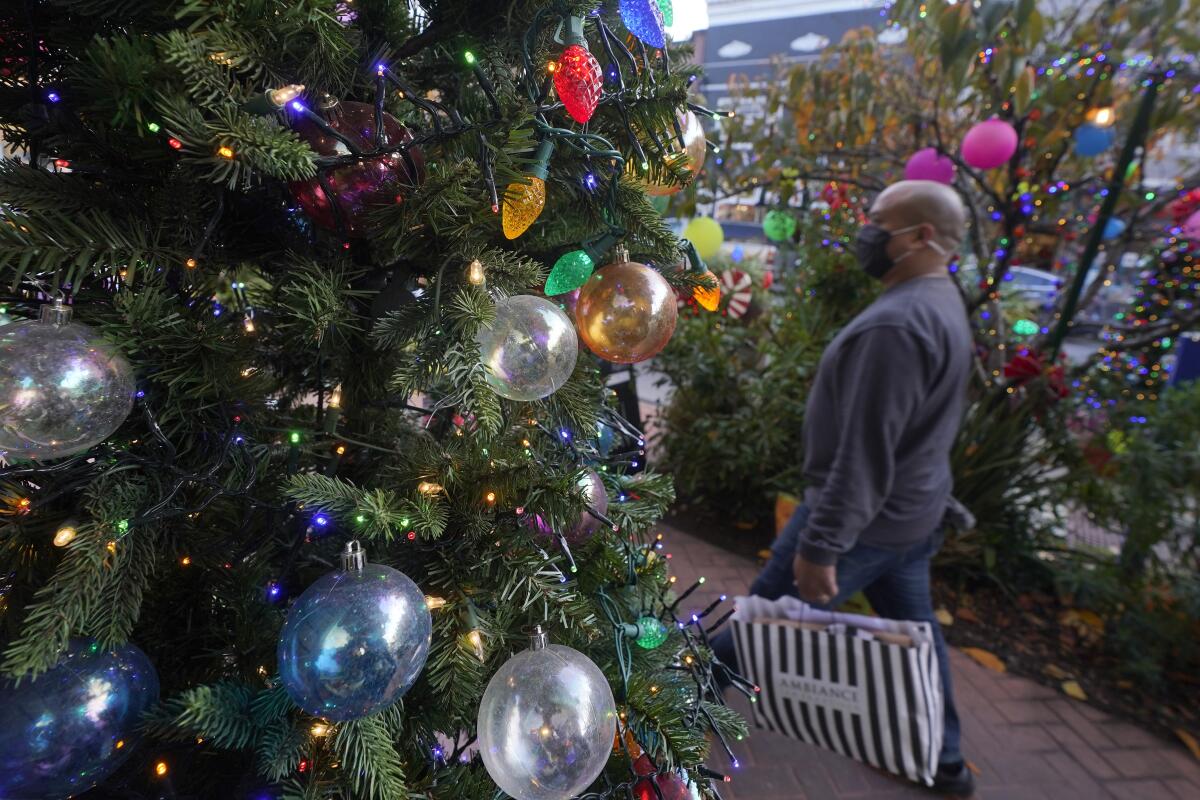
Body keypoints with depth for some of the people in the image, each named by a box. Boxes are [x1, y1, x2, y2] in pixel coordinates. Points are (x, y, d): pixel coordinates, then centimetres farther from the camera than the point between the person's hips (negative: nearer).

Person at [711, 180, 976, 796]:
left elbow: (865, 453, -28)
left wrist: (821, 545, -24)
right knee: (914, 628, 22)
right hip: (911, 511, 10)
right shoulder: (940, 303, 8)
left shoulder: (895, 323, -26)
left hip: (864, 516, -10)